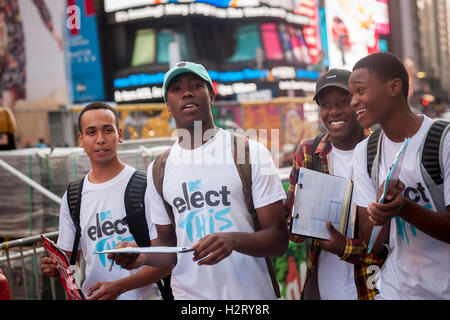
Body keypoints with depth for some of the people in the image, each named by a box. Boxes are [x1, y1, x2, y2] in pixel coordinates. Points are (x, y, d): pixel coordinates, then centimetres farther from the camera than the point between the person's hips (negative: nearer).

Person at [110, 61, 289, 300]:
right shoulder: (158, 170, 5)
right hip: (188, 293, 3)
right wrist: (143, 256, -9)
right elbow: (168, 244, 11)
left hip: (250, 293, -3)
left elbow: (279, 239, -9)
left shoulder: (251, 153, -7)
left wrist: (234, 240, -27)